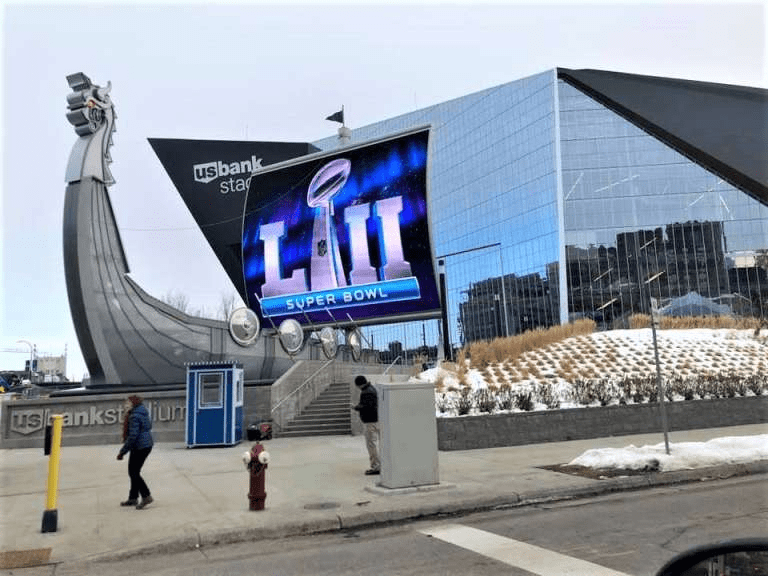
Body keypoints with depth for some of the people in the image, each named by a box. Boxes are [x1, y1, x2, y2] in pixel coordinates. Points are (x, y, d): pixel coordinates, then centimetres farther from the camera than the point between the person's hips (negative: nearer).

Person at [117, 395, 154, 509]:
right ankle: (133, 498, 26)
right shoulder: (143, 413, 10)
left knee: (134, 473, -3)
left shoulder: (134, 417, -20)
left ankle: (146, 496, 1)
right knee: (133, 472, 17)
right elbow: (149, 426, 22)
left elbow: (132, 436, -23)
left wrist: (122, 452, -17)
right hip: (147, 445, 10)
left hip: (139, 447, -10)